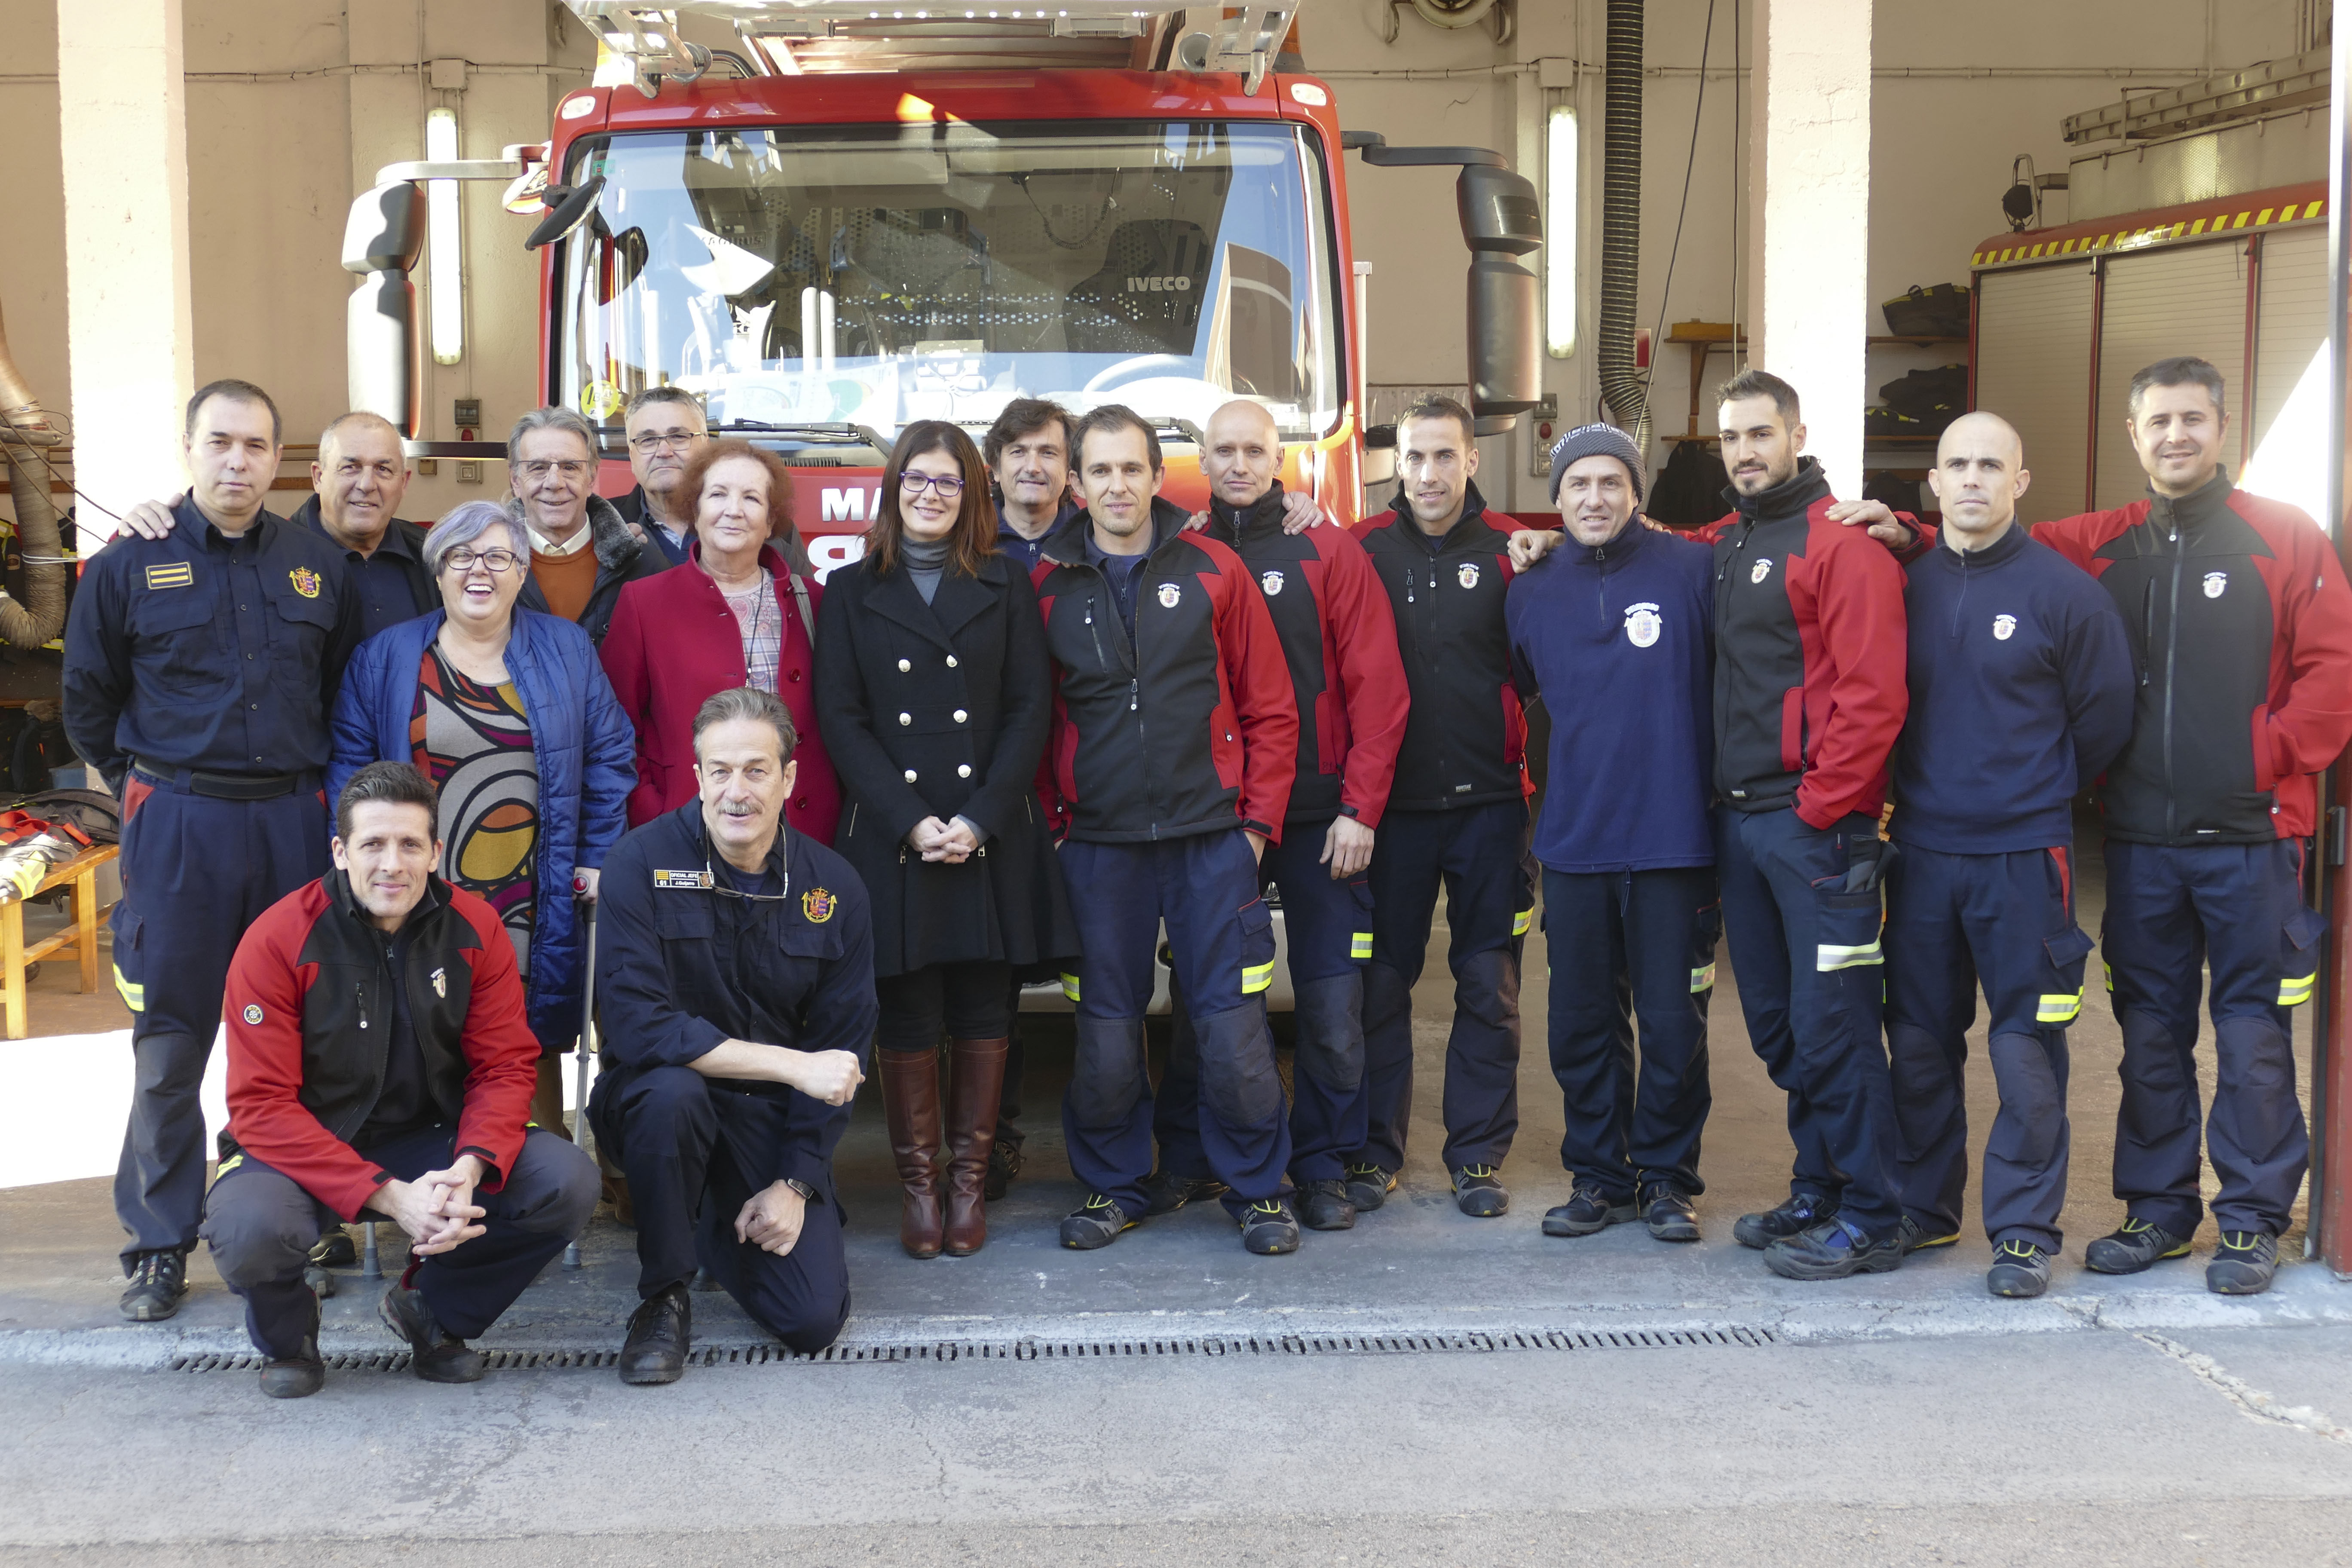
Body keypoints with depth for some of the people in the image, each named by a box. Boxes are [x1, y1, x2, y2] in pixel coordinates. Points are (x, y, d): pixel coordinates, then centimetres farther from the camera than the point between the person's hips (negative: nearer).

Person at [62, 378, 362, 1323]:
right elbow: (87, 699, 9)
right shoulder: (129, 564, 1)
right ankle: (160, 1246, 14)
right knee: (170, 1043, 3)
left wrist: (311, 787, 9)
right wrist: (141, 788, 6)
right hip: (176, 827, -2)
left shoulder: (317, 567, 7)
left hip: (292, 821, 2)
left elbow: (342, 692, 15)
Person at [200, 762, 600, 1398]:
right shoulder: (277, 941, -15)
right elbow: (262, 1107, -18)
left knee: (569, 1184, -20)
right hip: (305, 1151, -3)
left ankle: (434, 1310, 9)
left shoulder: (475, 929, -5)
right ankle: (288, 1334, 5)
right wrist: (387, 1196, -29)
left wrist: (471, 1168, -27)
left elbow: (504, 1068, -5)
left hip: (430, 1141, 3)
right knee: (249, 1227, -36)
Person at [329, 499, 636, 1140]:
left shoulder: (568, 650, 7)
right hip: (422, 907, 0)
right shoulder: (384, 657, 6)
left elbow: (609, 758, 7)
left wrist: (598, 861, 1)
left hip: (534, 906, 1)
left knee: (535, 1044, 5)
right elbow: (350, 765, 4)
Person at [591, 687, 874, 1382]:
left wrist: (796, 1183, -8)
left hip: (775, 1117, 3)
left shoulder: (833, 888, -5)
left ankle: (720, 1227, 23)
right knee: (672, 1092, -39)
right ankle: (663, 1296, -13)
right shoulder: (644, 863, -15)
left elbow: (842, 1052, 0)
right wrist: (792, 1065, -28)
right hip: (659, 1096, -2)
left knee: (815, 1317, -13)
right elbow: (639, 1026, -24)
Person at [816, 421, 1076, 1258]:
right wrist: (910, 821, -10)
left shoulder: (1006, 586, 10)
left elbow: (1030, 709, 3)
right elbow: (841, 719, 2)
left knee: (982, 1014, 3)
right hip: (889, 836, 0)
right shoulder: (852, 592, 9)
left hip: (993, 837, 1)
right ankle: (918, 1183, 12)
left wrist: (980, 819, -9)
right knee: (905, 1018, 0)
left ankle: (969, 1181, 14)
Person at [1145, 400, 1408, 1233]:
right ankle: (1185, 1159, 21)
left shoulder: (1330, 553, 1)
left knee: (1331, 1004, 2)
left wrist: (1360, 807, -9)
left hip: (1319, 819, -1)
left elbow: (1376, 686, -3)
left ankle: (1322, 1169, 15)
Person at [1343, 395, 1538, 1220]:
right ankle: (1374, 1151, 17)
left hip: (1488, 803, 0)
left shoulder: (1510, 553, 3)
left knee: (1489, 987, 5)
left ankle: (1479, 1156, 16)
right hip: (1390, 804, 0)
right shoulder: (1362, 549, 4)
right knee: (1380, 981, 6)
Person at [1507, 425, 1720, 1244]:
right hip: (1573, 841, 3)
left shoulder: (1692, 570, -3)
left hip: (1673, 840, -3)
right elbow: (1513, 696, 21)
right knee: (1580, 1023, 10)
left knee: (1672, 1024, 4)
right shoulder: (1531, 593, 8)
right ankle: (1598, 1173, 24)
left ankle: (1666, 1176, 19)